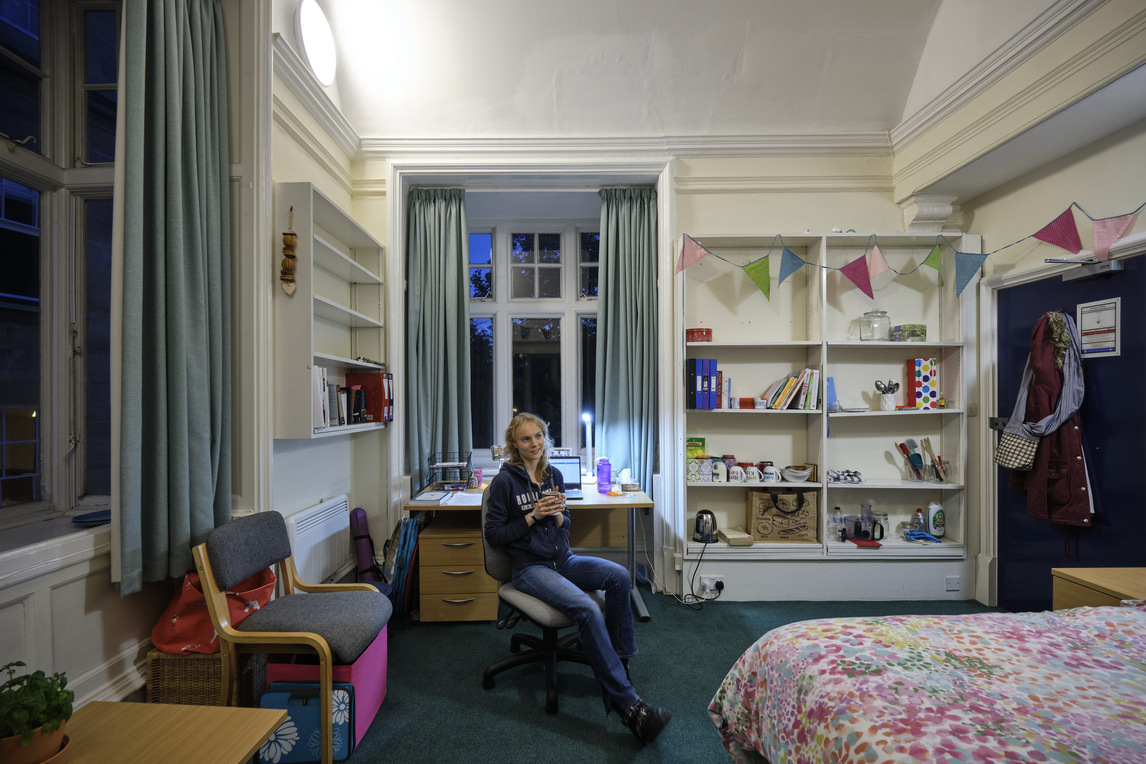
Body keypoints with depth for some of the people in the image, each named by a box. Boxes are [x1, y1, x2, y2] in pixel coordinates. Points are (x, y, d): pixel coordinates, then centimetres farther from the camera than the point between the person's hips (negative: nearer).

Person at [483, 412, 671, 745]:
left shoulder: (554, 475, 9)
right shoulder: (504, 481, -8)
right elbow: (493, 535, -7)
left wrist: (558, 516, -7)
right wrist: (532, 516, -16)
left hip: (563, 559, 6)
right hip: (530, 568, -6)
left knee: (619, 576, -21)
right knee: (587, 609, -30)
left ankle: (619, 663, -4)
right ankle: (628, 704, -23)